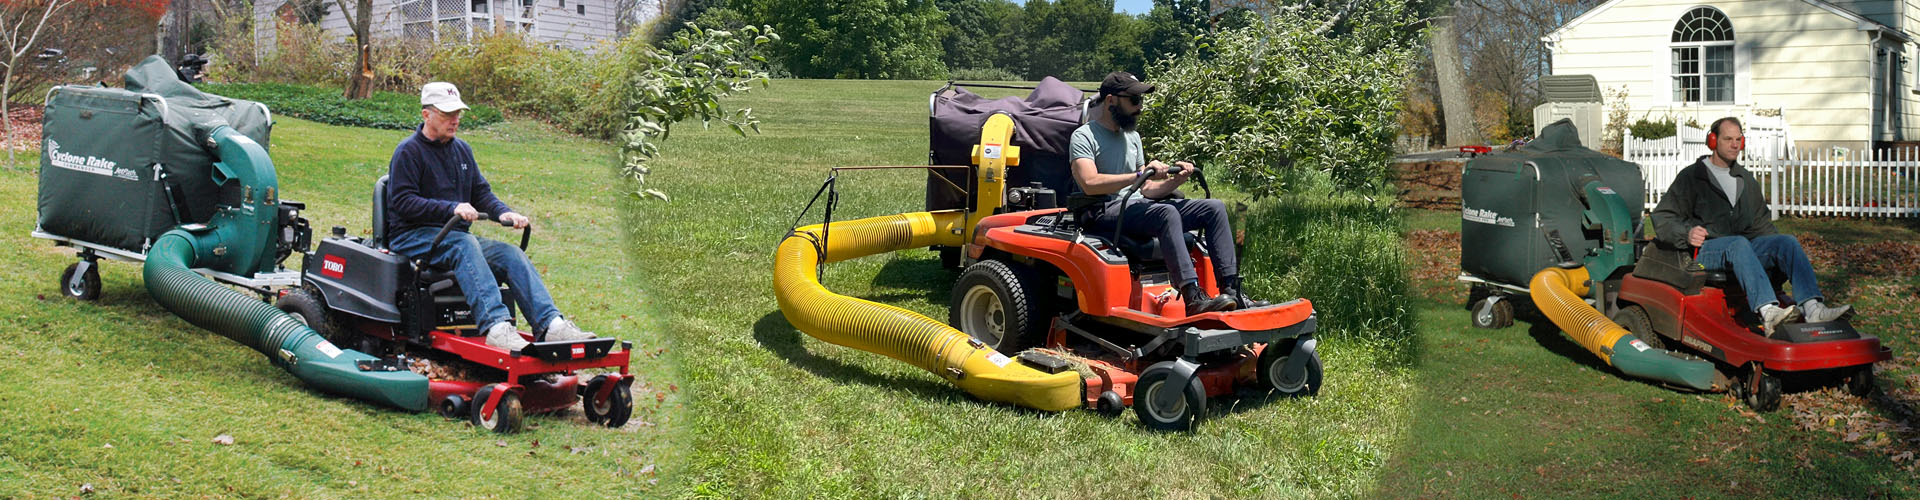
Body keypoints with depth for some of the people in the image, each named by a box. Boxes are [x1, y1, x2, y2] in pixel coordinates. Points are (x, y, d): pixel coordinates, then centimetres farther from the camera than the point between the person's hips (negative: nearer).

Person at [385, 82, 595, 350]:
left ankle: (552, 324, -30)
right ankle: (496, 326, -51)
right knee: (464, 244, -36)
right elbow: (403, 202, -15)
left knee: (511, 254, -16)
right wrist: (452, 208, -26)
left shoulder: (461, 149, 17)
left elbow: (481, 193, 17)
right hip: (412, 236, -7)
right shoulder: (408, 151, -5)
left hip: (456, 235, 7)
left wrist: (504, 212, -6)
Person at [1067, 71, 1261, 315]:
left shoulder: (1132, 136, 24)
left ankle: (1231, 289, -15)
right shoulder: (1084, 137, -3)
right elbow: (1090, 183, -20)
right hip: (1105, 212, -8)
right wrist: (1140, 174, -23)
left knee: (1215, 208, -6)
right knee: (1167, 212, -37)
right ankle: (1193, 298, -46)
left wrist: (1176, 180, 0)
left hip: (1137, 205, 8)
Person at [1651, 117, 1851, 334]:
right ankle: (1767, 311, -57)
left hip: (1743, 247, 6)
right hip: (1705, 250, -6)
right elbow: (1663, 218, -1)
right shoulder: (1690, 177, 5)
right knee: (1739, 244, -37)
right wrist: (1687, 233, -21)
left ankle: (1812, 307, -36)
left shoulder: (1746, 181, 24)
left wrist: (1779, 248, 12)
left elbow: (1760, 223, 30)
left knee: (1788, 241, -18)